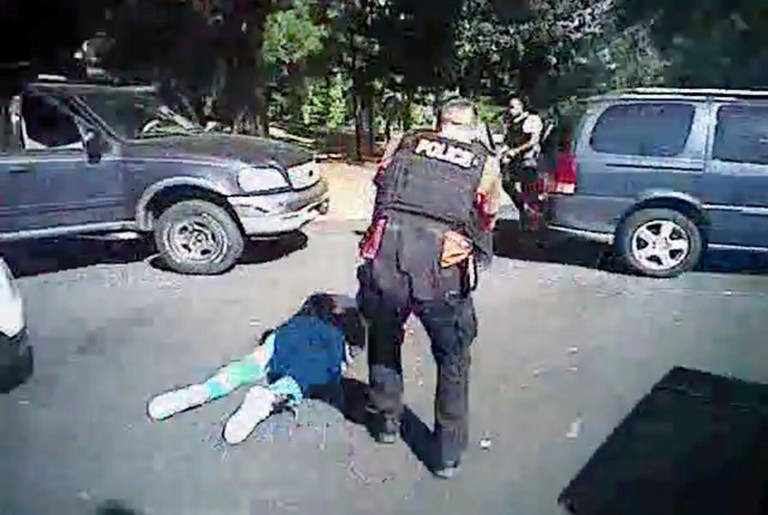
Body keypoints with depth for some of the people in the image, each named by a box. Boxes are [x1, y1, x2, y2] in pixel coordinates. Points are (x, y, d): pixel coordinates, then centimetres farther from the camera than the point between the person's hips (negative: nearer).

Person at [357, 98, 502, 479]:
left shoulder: (401, 145, 17)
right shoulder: (486, 166, 15)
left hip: (384, 261, 2)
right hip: (442, 270, -1)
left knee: (383, 340, 30)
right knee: (452, 359, 23)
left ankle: (386, 420, 47)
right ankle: (448, 452, 33)